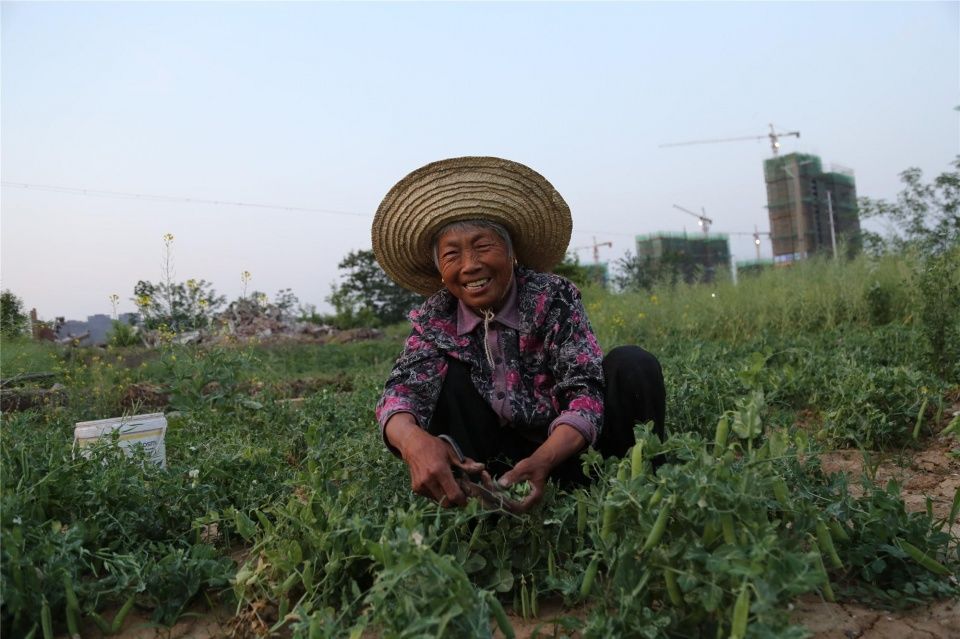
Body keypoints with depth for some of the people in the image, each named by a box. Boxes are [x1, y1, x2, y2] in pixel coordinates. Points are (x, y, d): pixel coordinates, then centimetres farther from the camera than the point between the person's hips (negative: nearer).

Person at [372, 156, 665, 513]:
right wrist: (414, 441, -48)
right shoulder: (436, 319, -7)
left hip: (570, 448, -1)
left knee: (631, 365, -25)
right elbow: (402, 388, -22)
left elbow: (586, 391, -24)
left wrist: (543, 460, -44)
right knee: (446, 375, -19)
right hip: (505, 460, 2)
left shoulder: (552, 297, -14)